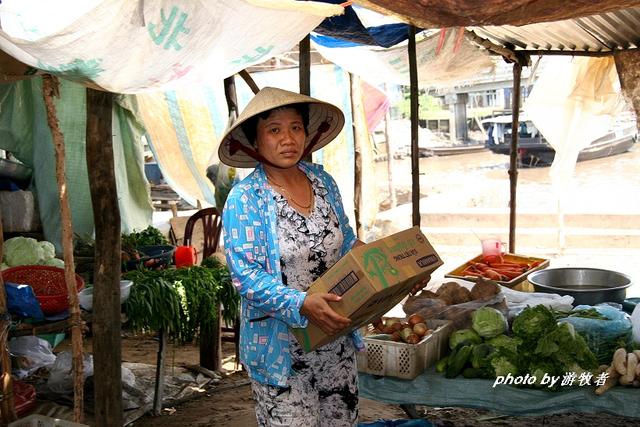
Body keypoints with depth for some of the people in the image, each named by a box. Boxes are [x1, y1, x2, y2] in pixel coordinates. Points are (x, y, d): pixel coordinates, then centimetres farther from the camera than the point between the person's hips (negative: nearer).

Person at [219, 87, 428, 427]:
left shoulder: (324, 182, 3)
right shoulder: (244, 199, -14)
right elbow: (245, 275, -20)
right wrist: (302, 304, -33)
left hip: (336, 339, 6)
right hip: (281, 345, -5)